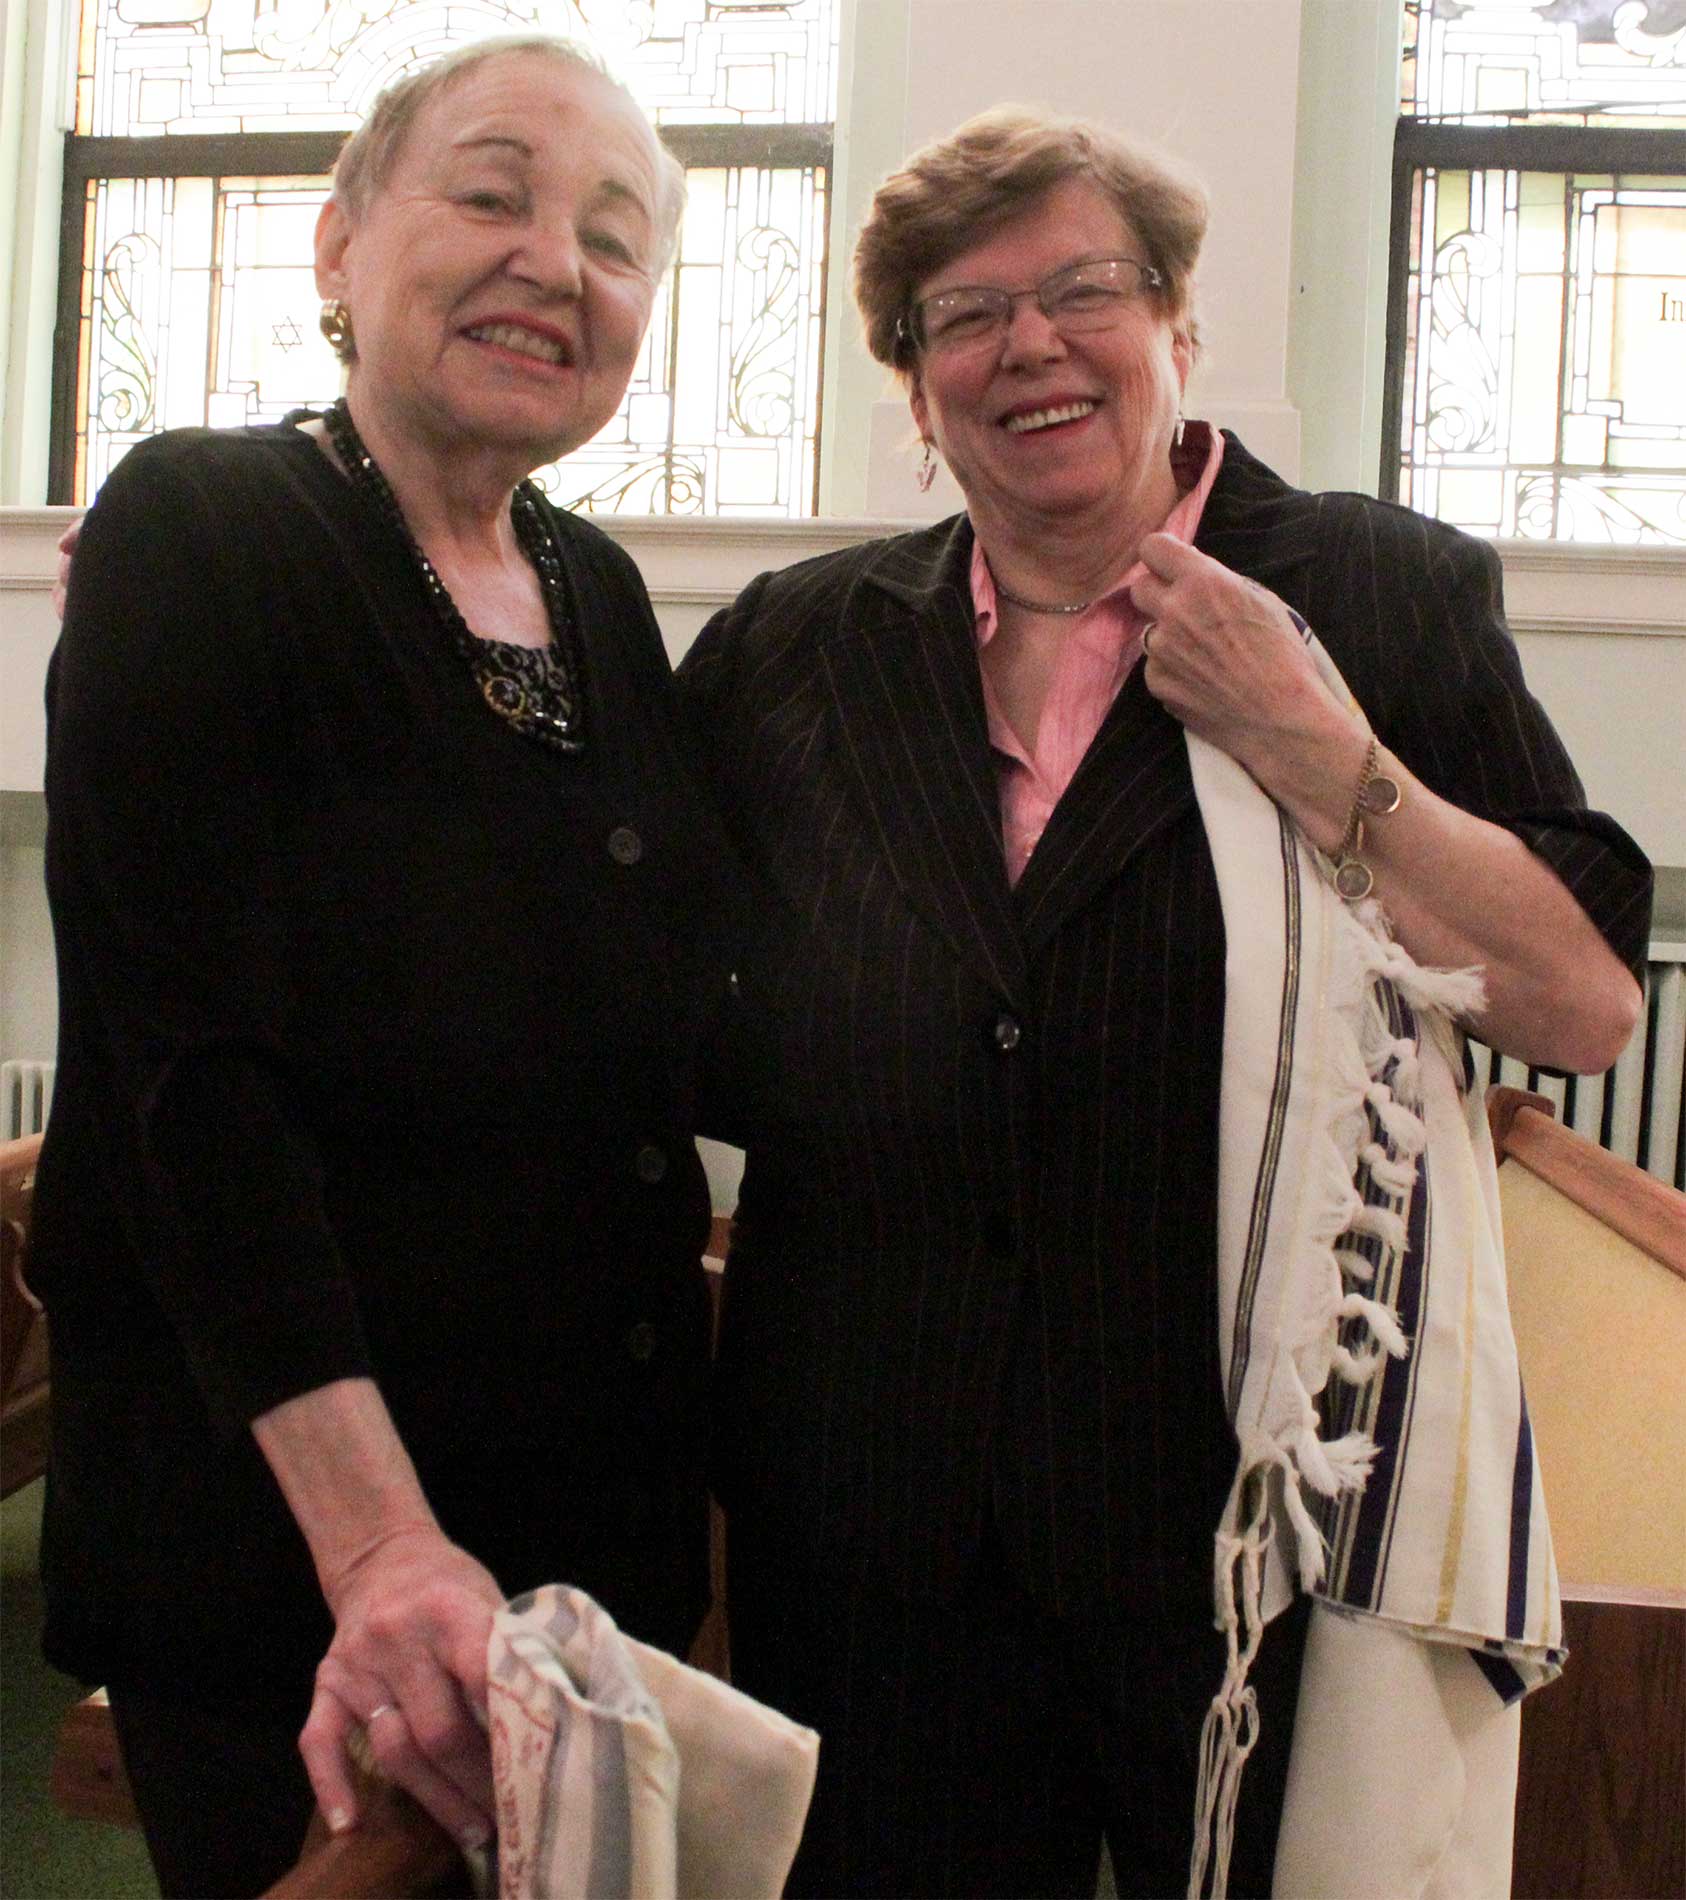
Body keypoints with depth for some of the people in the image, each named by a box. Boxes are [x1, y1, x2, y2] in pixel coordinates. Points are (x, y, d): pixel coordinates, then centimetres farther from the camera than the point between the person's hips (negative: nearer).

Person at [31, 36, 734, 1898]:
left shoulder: (603, 594, 9)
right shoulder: (198, 536, -9)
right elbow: (195, 1070, -18)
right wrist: (378, 1535, -26)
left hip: (608, 1513, 6)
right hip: (268, 1521, -6)